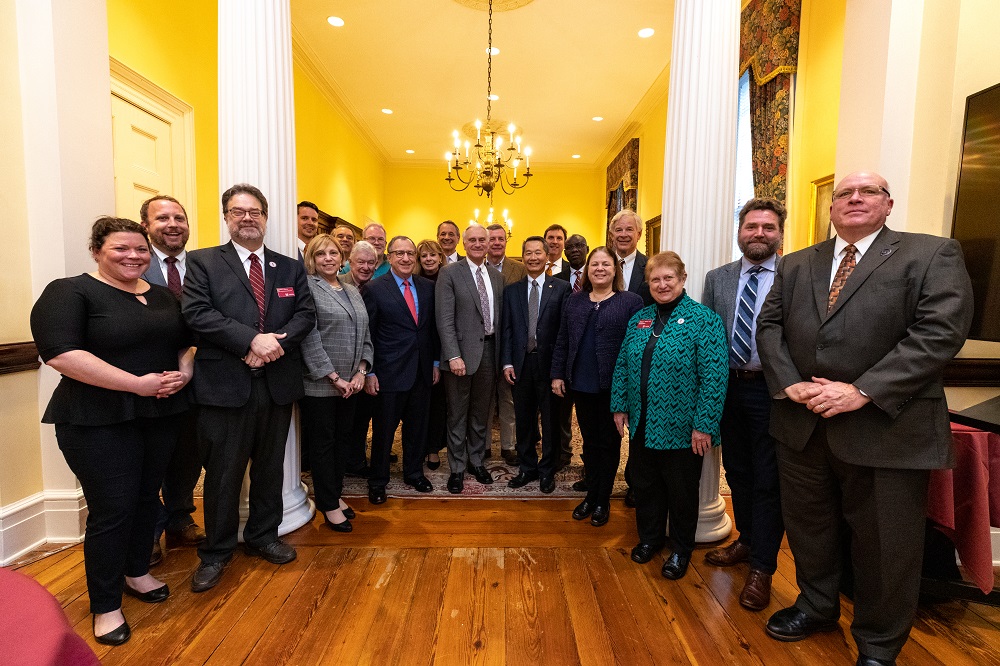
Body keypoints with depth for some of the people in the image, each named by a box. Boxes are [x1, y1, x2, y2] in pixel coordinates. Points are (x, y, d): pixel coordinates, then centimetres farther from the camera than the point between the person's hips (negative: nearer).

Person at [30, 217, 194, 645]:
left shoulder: (162, 296, 10)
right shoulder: (69, 292, -8)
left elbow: (186, 342, 15)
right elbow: (60, 353, -20)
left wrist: (184, 372, -7)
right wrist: (137, 383, -23)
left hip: (161, 415, 6)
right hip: (100, 423, -5)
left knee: (147, 498, 16)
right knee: (111, 510, 1)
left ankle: (135, 572, 38)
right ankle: (106, 606, 21)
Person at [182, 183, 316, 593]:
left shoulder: (290, 267, 11)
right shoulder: (203, 262, 2)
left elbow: (306, 314, 2)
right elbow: (197, 313, -11)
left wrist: (277, 342, -15)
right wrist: (252, 340, -21)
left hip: (277, 383, 3)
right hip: (225, 385, -3)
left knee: (270, 468, 16)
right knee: (223, 473, 8)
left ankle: (263, 537, 35)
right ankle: (216, 552, 28)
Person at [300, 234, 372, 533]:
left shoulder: (353, 292, 13)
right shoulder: (307, 288, -8)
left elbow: (365, 335, 12)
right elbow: (309, 337, -15)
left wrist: (361, 372, -1)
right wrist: (334, 377, -15)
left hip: (350, 384, 6)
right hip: (319, 384, -6)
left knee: (341, 439, 16)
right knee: (322, 443, 6)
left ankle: (335, 494, 32)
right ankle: (329, 506, 20)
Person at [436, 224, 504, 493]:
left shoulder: (497, 276, 10)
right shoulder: (450, 273, -5)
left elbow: (501, 317, 12)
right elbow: (444, 319, -12)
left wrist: (502, 354, 6)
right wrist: (453, 355, -18)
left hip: (489, 351, 5)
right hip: (462, 352, -4)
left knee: (481, 413, 17)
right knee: (458, 415, 8)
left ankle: (477, 460, 34)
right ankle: (457, 468, 23)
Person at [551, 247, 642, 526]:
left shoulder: (630, 302, -4)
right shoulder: (574, 301, 9)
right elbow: (562, 341, 10)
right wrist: (557, 375, 6)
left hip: (613, 386, -3)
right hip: (581, 385, 4)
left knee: (608, 442, 10)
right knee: (589, 441, 14)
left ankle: (603, 500, 27)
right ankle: (591, 495, 31)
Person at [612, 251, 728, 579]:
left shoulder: (703, 319, -11)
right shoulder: (638, 319, 6)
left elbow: (714, 377, -16)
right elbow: (622, 366, 10)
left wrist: (704, 425, -18)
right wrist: (620, 406, 6)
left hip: (681, 429, -5)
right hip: (642, 426, 5)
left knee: (681, 491, 14)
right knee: (645, 485, 19)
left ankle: (681, 549, 36)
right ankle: (649, 537, 41)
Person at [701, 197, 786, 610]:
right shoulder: (717, 278, 7)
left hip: (772, 391, -4)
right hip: (728, 388, 4)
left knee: (768, 480, 7)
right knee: (737, 472, 18)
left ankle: (761, 568, 23)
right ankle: (747, 541, 40)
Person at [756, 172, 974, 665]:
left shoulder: (933, 254, -1)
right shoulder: (795, 265, 12)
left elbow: (940, 331, -12)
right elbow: (769, 325, 6)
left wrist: (863, 391, -20)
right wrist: (788, 382, -10)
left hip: (886, 428, -3)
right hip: (802, 425, 4)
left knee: (885, 544, 11)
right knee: (807, 524, 19)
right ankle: (817, 606, 43)